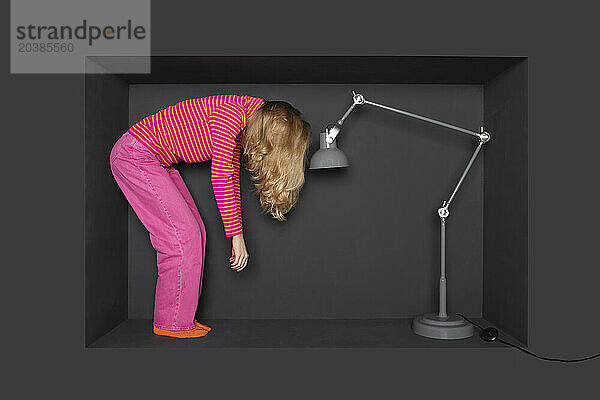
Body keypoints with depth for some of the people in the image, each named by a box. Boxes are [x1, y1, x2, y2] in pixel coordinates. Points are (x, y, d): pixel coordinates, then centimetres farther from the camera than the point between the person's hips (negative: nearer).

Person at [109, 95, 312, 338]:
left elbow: (232, 181, 11)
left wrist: (237, 237, 10)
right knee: (182, 235, -9)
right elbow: (220, 178, -25)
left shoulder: (241, 132, 6)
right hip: (134, 156, -9)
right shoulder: (232, 113, -23)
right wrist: (236, 235, -20)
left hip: (158, 162, 9)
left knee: (195, 233, 6)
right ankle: (171, 323, 5)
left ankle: (181, 317, 17)